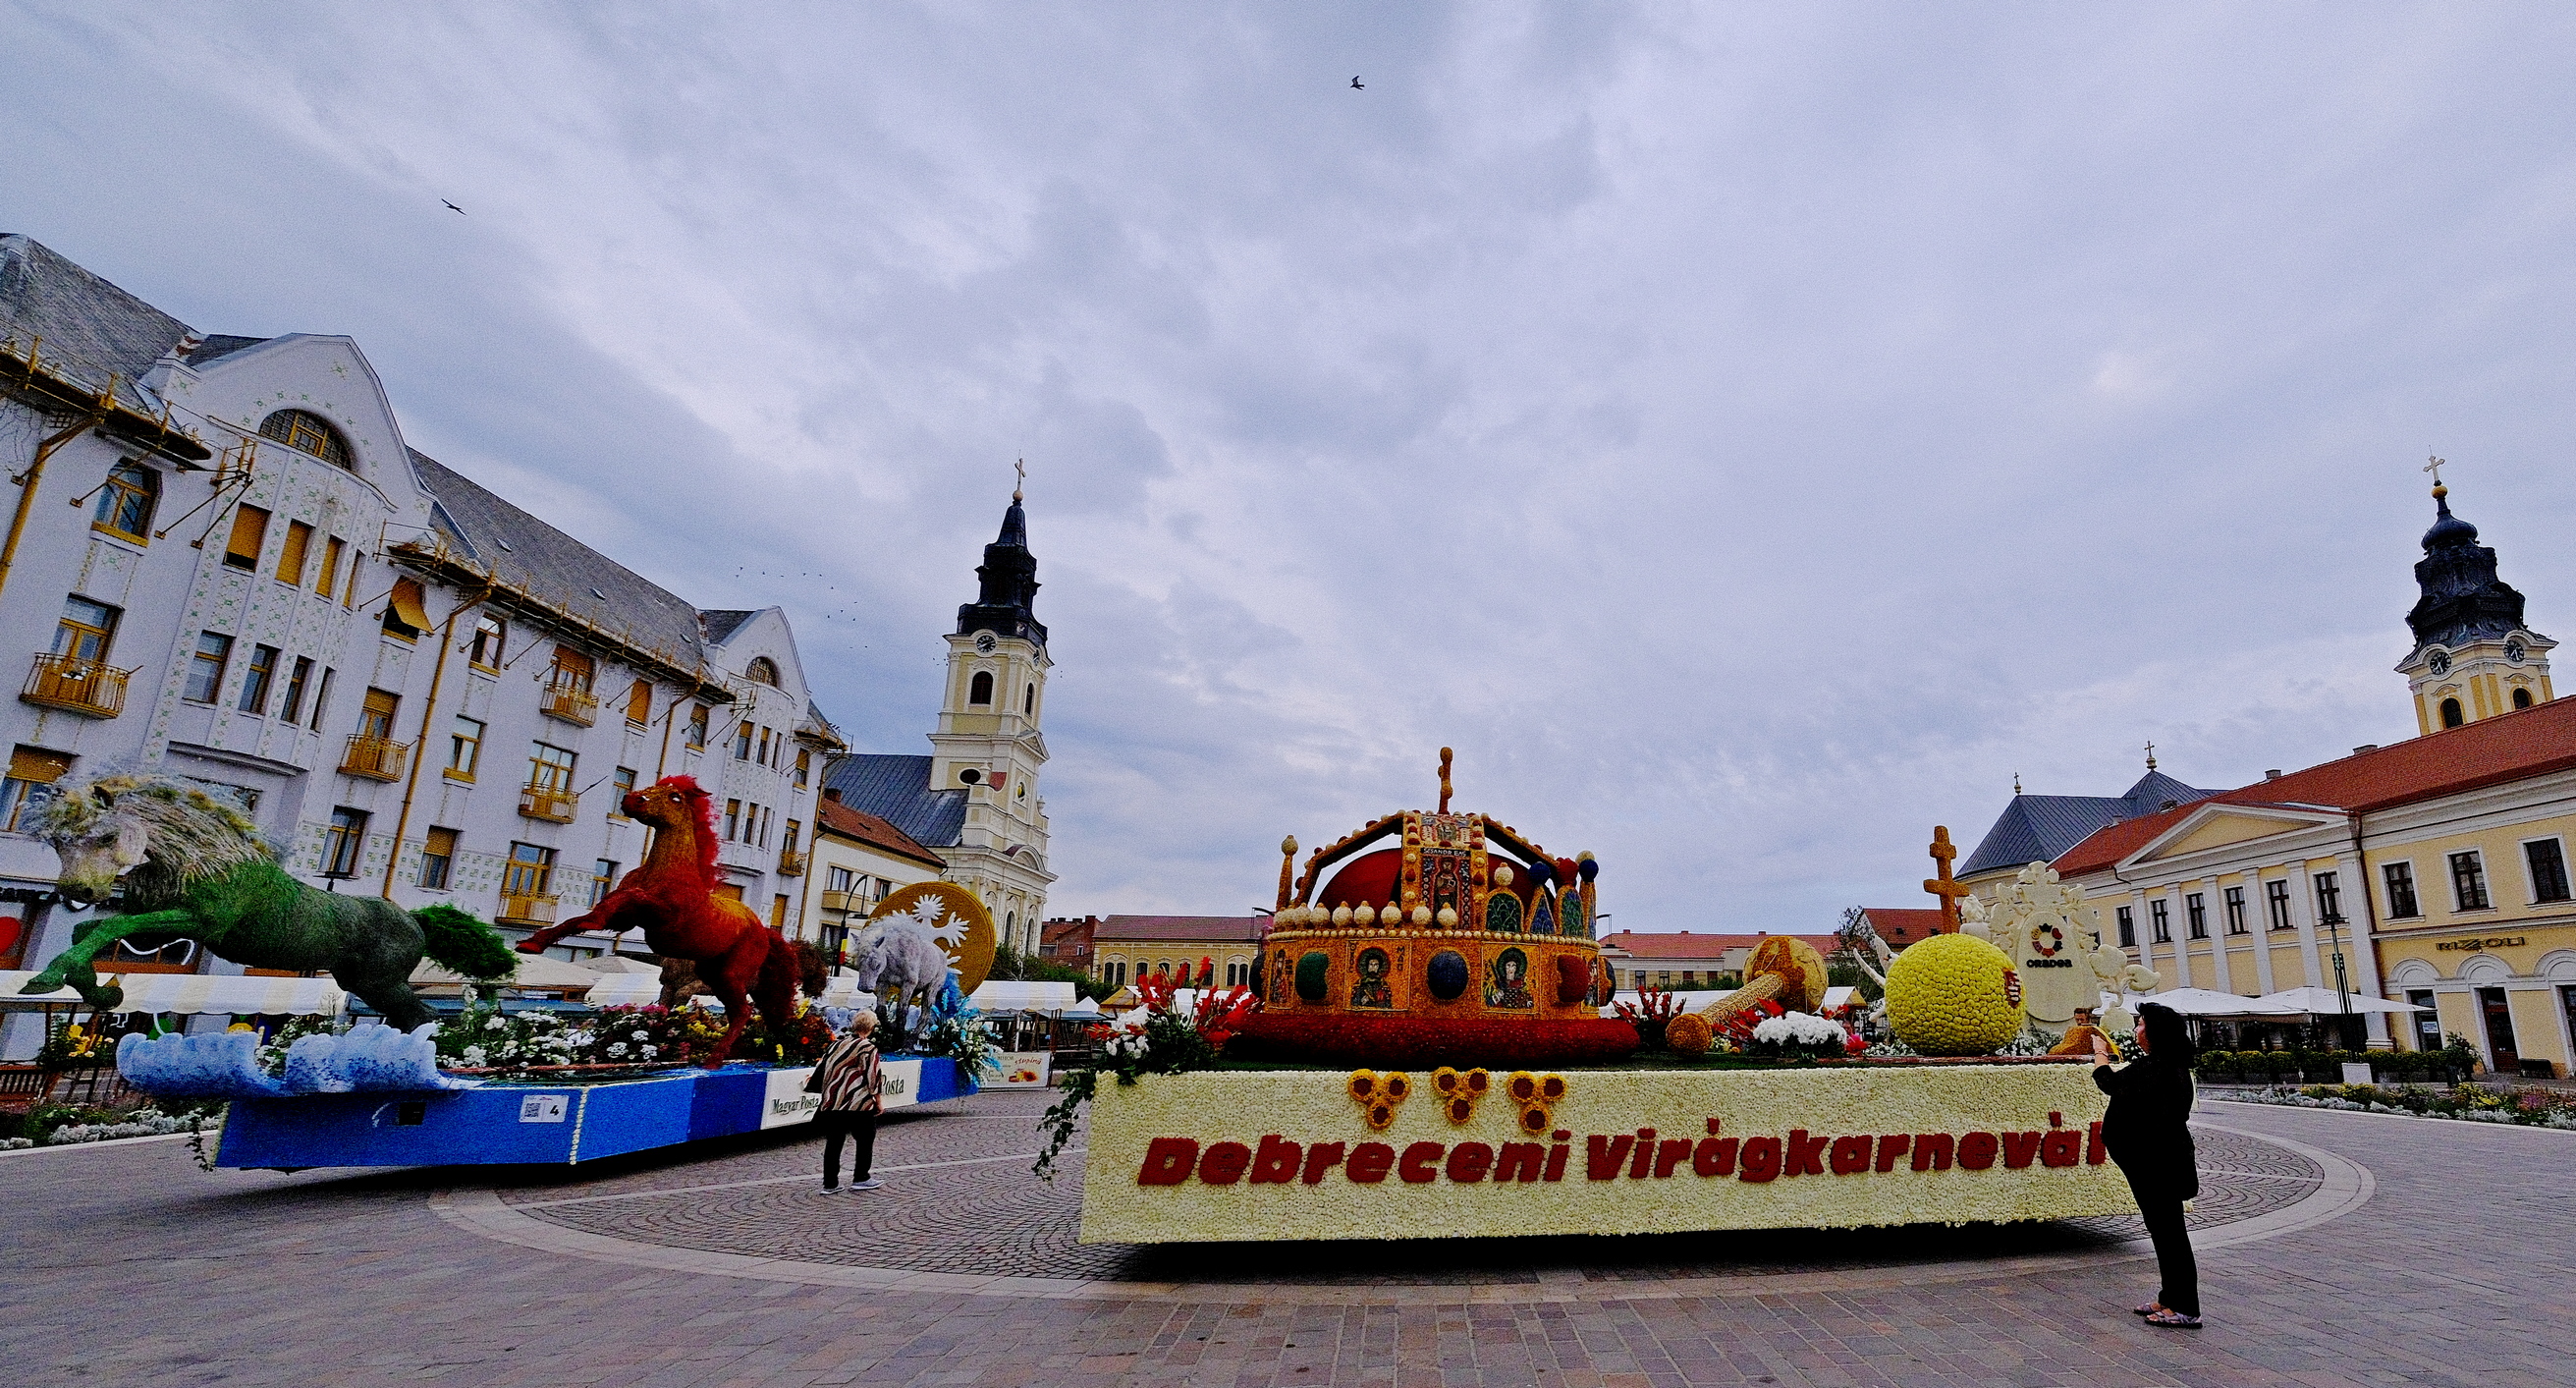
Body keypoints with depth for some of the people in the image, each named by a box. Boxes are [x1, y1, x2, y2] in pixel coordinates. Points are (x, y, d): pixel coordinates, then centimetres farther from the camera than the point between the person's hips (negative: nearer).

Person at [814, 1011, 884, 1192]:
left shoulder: (838, 1043, 11)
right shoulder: (868, 1048, -7)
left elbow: (822, 1066, 18)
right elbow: (873, 1076, -9)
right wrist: (879, 1101, -3)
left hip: (832, 1102, 6)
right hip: (858, 1103, -6)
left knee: (833, 1142, 11)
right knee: (865, 1138, 10)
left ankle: (830, 1184, 13)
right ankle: (860, 1179, 13)